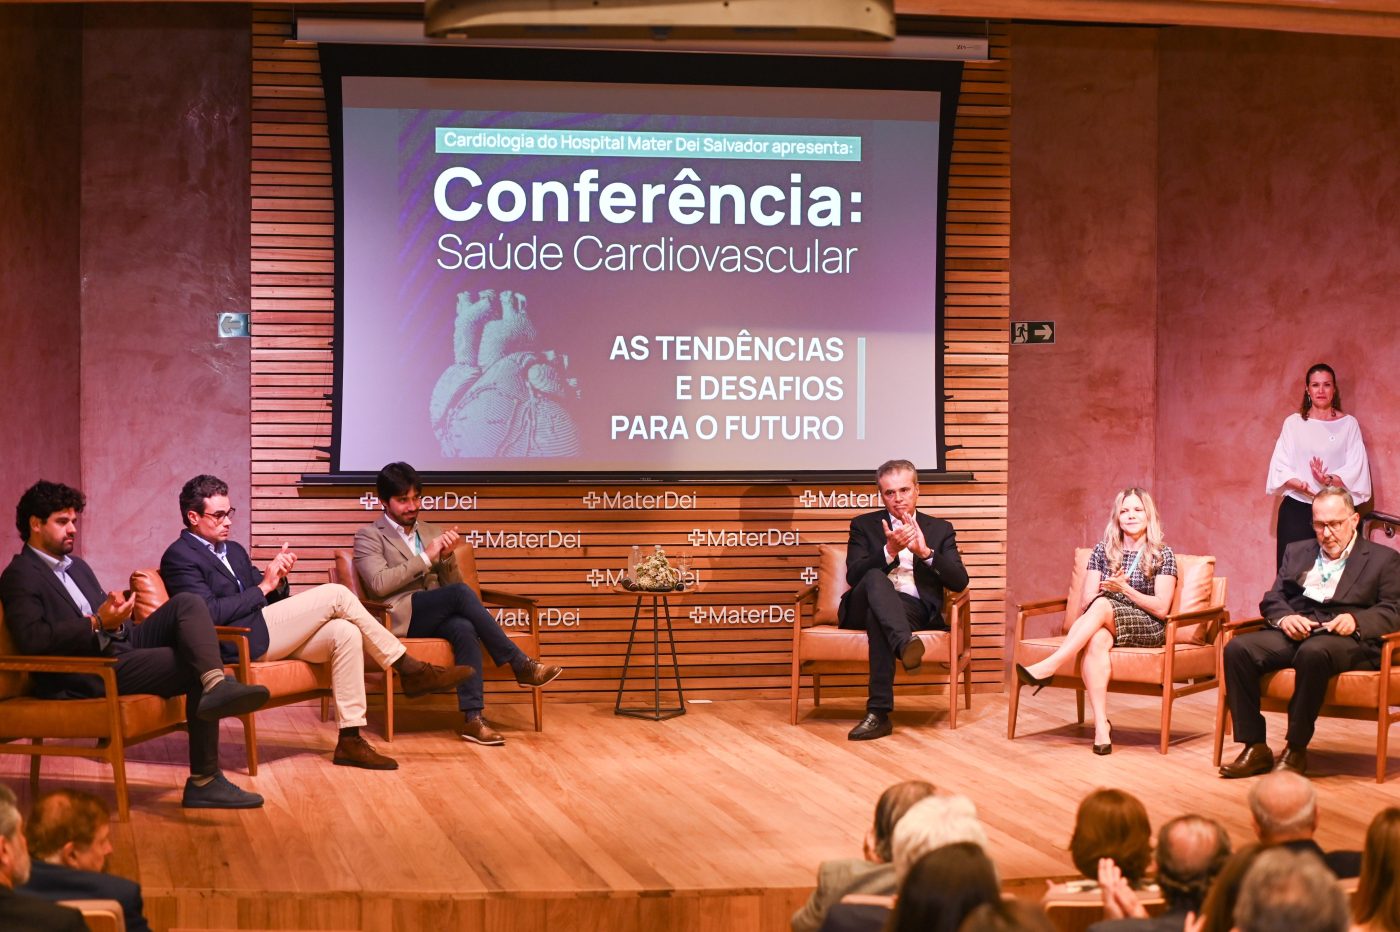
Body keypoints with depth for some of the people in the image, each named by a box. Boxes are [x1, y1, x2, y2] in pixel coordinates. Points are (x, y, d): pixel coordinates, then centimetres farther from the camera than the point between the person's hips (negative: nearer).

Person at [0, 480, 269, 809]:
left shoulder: (77, 566, 26)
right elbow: (31, 639, -18)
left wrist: (116, 617, -2)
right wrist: (98, 623, -21)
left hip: (121, 647, 8)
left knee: (188, 604, -16)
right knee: (194, 670, -23)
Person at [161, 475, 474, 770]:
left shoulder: (234, 551, 23)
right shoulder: (180, 556, -4)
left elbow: (269, 599, 20)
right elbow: (210, 612, -17)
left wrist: (277, 578, -2)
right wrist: (263, 586, -13)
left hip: (262, 632, 9)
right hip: (238, 642, -9)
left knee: (345, 633, -16)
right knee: (335, 594, -14)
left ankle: (350, 740, -16)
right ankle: (410, 670, -6)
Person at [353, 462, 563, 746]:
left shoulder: (431, 532, 22)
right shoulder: (369, 536, 6)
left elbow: (451, 583, 17)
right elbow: (378, 584, -12)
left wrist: (447, 557, -4)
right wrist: (425, 558, -14)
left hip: (435, 616, 5)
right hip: (399, 618, -4)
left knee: (464, 628, -33)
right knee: (460, 593, -31)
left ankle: (473, 717, -42)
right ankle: (521, 665, -28)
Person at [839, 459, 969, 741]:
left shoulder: (940, 529, 20)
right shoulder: (863, 525, 18)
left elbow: (960, 581, 6)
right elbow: (853, 576, 1)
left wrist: (925, 552, -11)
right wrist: (889, 551, -15)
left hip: (916, 609, 0)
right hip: (864, 607, 0)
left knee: (877, 616, -37)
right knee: (875, 577, -36)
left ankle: (879, 712, -47)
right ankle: (905, 644, -63)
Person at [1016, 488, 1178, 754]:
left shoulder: (1163, 555, 5)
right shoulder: (1103, 550, 15)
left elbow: (1161, 608, -3)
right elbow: (1087, 600, 9)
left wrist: (1125, 589, -15)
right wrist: (1105, 589, -12)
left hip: (1148, 629, -3)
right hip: (1105, 624, 3)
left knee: (1101, 605, -34)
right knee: (1096, 639, -37)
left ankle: (1047, 667, -41)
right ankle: (1101, 723, -45)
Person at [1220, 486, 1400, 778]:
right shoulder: (1297, 552, 25)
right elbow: (1272, 599, 17)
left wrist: (1356, 620, -19)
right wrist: (1284, 617, -7)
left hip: (1345, 639, -4)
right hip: (1294, 632, 4)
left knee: (1313, 652, -40)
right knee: (1237, 649, -24)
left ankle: (1296, 749, -27)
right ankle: (1255, 748, -21)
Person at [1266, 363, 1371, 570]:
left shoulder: (1349, 424, 6)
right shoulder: (1293, 423, 6)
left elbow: (1356, 467, -2)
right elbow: (1280, 466, 0)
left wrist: (1330, 480, -21)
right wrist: (1302, 486, -19)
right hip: (1296, 509, 0)